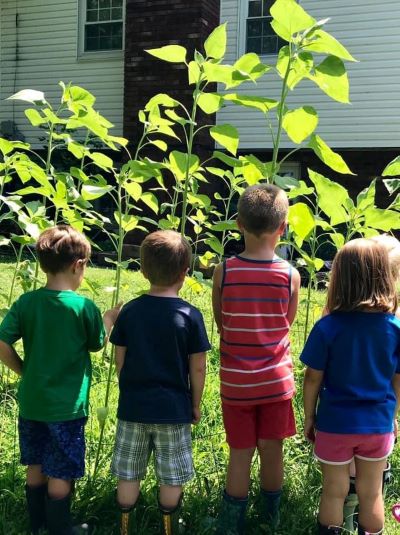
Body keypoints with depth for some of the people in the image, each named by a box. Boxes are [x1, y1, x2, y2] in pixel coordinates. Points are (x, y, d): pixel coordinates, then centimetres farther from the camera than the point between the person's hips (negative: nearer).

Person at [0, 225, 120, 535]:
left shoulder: (26, 302, -6)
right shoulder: (84, 306, -15)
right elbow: (96, 345, -1)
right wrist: (109, 320, 16)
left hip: (31, 402, 5)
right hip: (67, 406, -5)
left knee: (36, 467, 20)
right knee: (60, 474, 8)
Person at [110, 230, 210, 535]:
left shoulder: (130, 312, -3)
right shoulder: (190, 315, -11)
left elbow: (120, 360, 2)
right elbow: (198, 367, -7)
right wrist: (196, 404, 6)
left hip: (133, 406, 2)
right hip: (173, 408, -2)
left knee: (128, 475, 14)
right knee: (171, 479, 12)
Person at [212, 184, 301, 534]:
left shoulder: (224, 272, -12)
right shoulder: (291, 275, -11)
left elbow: (221, 325, -2)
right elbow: (287, 324, 1)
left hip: (236, 382, 0)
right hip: (276, 380, 0)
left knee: (240, 454, 11)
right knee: (272, 449, 15)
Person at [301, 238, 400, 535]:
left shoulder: (327, 327, -17)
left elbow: (313, 379, -10)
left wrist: (309, 416, 4)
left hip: (335, 423, -2)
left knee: (334, 492, 15)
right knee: (371, 494, 18)